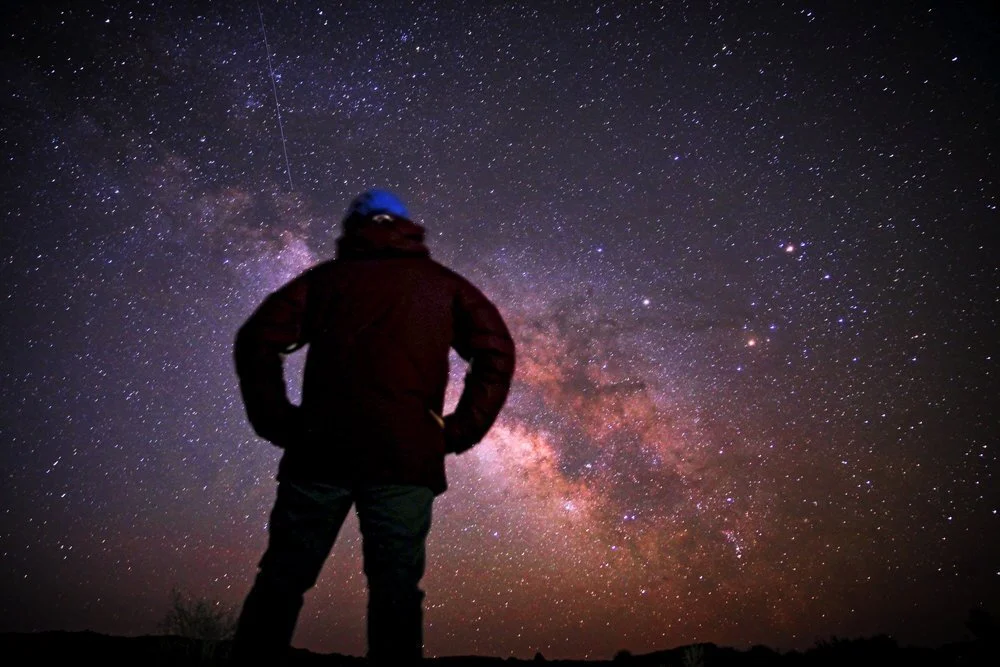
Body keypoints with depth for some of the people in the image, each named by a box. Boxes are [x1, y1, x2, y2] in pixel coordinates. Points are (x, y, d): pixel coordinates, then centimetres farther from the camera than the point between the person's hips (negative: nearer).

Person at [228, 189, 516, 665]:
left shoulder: (326, 277, 16)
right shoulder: (443, 285, 16)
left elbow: (257, 340, 3)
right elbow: (497, 352, 2)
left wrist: (278, 422, 5)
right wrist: (459, 430, 2)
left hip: (322, 449, 1)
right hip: (405, 456, 0)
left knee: (281, 580, 8)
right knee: (396, 586, 2)